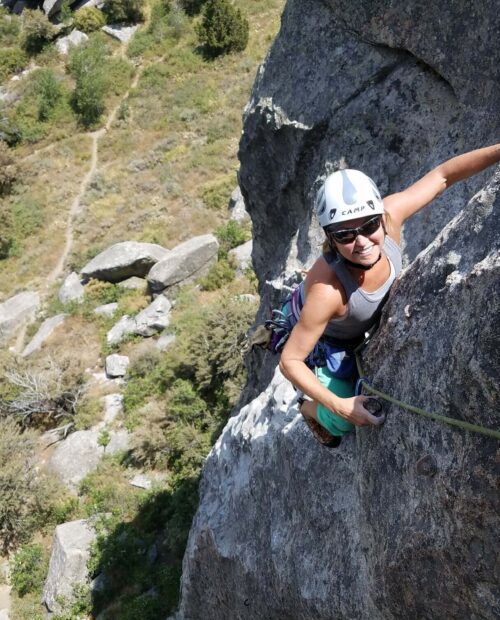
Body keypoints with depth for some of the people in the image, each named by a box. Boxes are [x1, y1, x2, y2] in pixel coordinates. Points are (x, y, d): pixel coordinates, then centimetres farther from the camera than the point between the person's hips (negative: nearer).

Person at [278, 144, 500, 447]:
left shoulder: (389, 214, -36)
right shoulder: (327, 290, -47)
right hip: (326, 341, -5)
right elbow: (289, 361, -35)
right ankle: (309, 409, 38)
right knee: (344, 423, 5)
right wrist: (341, 407, -38)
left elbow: (442, 175, -20)